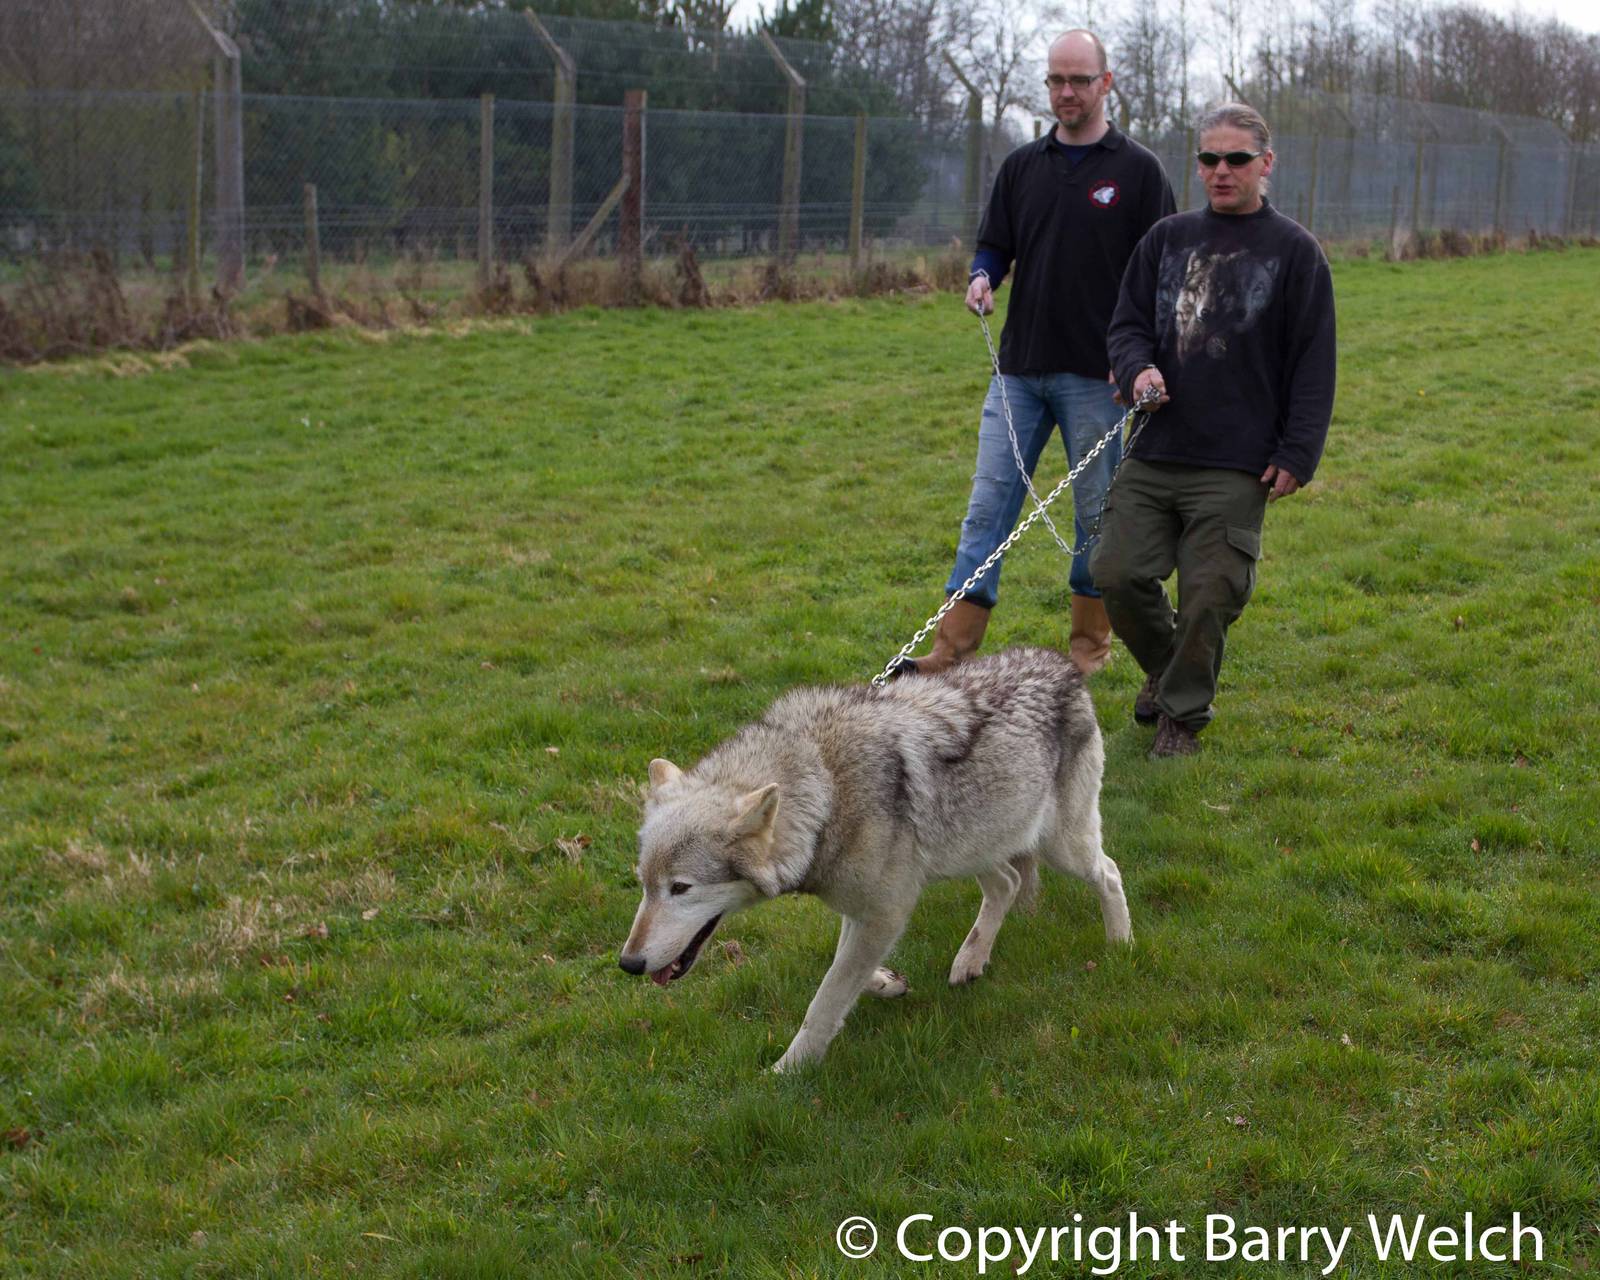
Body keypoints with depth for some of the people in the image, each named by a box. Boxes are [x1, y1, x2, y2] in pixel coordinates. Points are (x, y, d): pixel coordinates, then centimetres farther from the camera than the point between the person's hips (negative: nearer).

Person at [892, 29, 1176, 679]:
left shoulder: (1138, 170, -1)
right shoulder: (1021, 166, 10)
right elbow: (994, 246, 15)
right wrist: (982, 278, -9)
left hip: (1098, 376, -3)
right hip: (1019, 369, 3)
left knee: (1098, 511, 7)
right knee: (988, 503, -1)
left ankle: (1089, 643, 21)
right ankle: (952, 649, -1)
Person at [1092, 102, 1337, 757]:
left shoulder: (1294, 250, 1)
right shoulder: (1167, 239, 11)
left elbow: (1313, 363, 0)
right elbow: (1126, 325, 15)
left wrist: (1297, 456, -6)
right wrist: (1139, 367, -8)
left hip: (1237, 467, -4)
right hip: (1152, 456, 4)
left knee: (1208, 594, -4)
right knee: (1116, 572, -1)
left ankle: (1182, 712, 18)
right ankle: (1164, 667, 27)